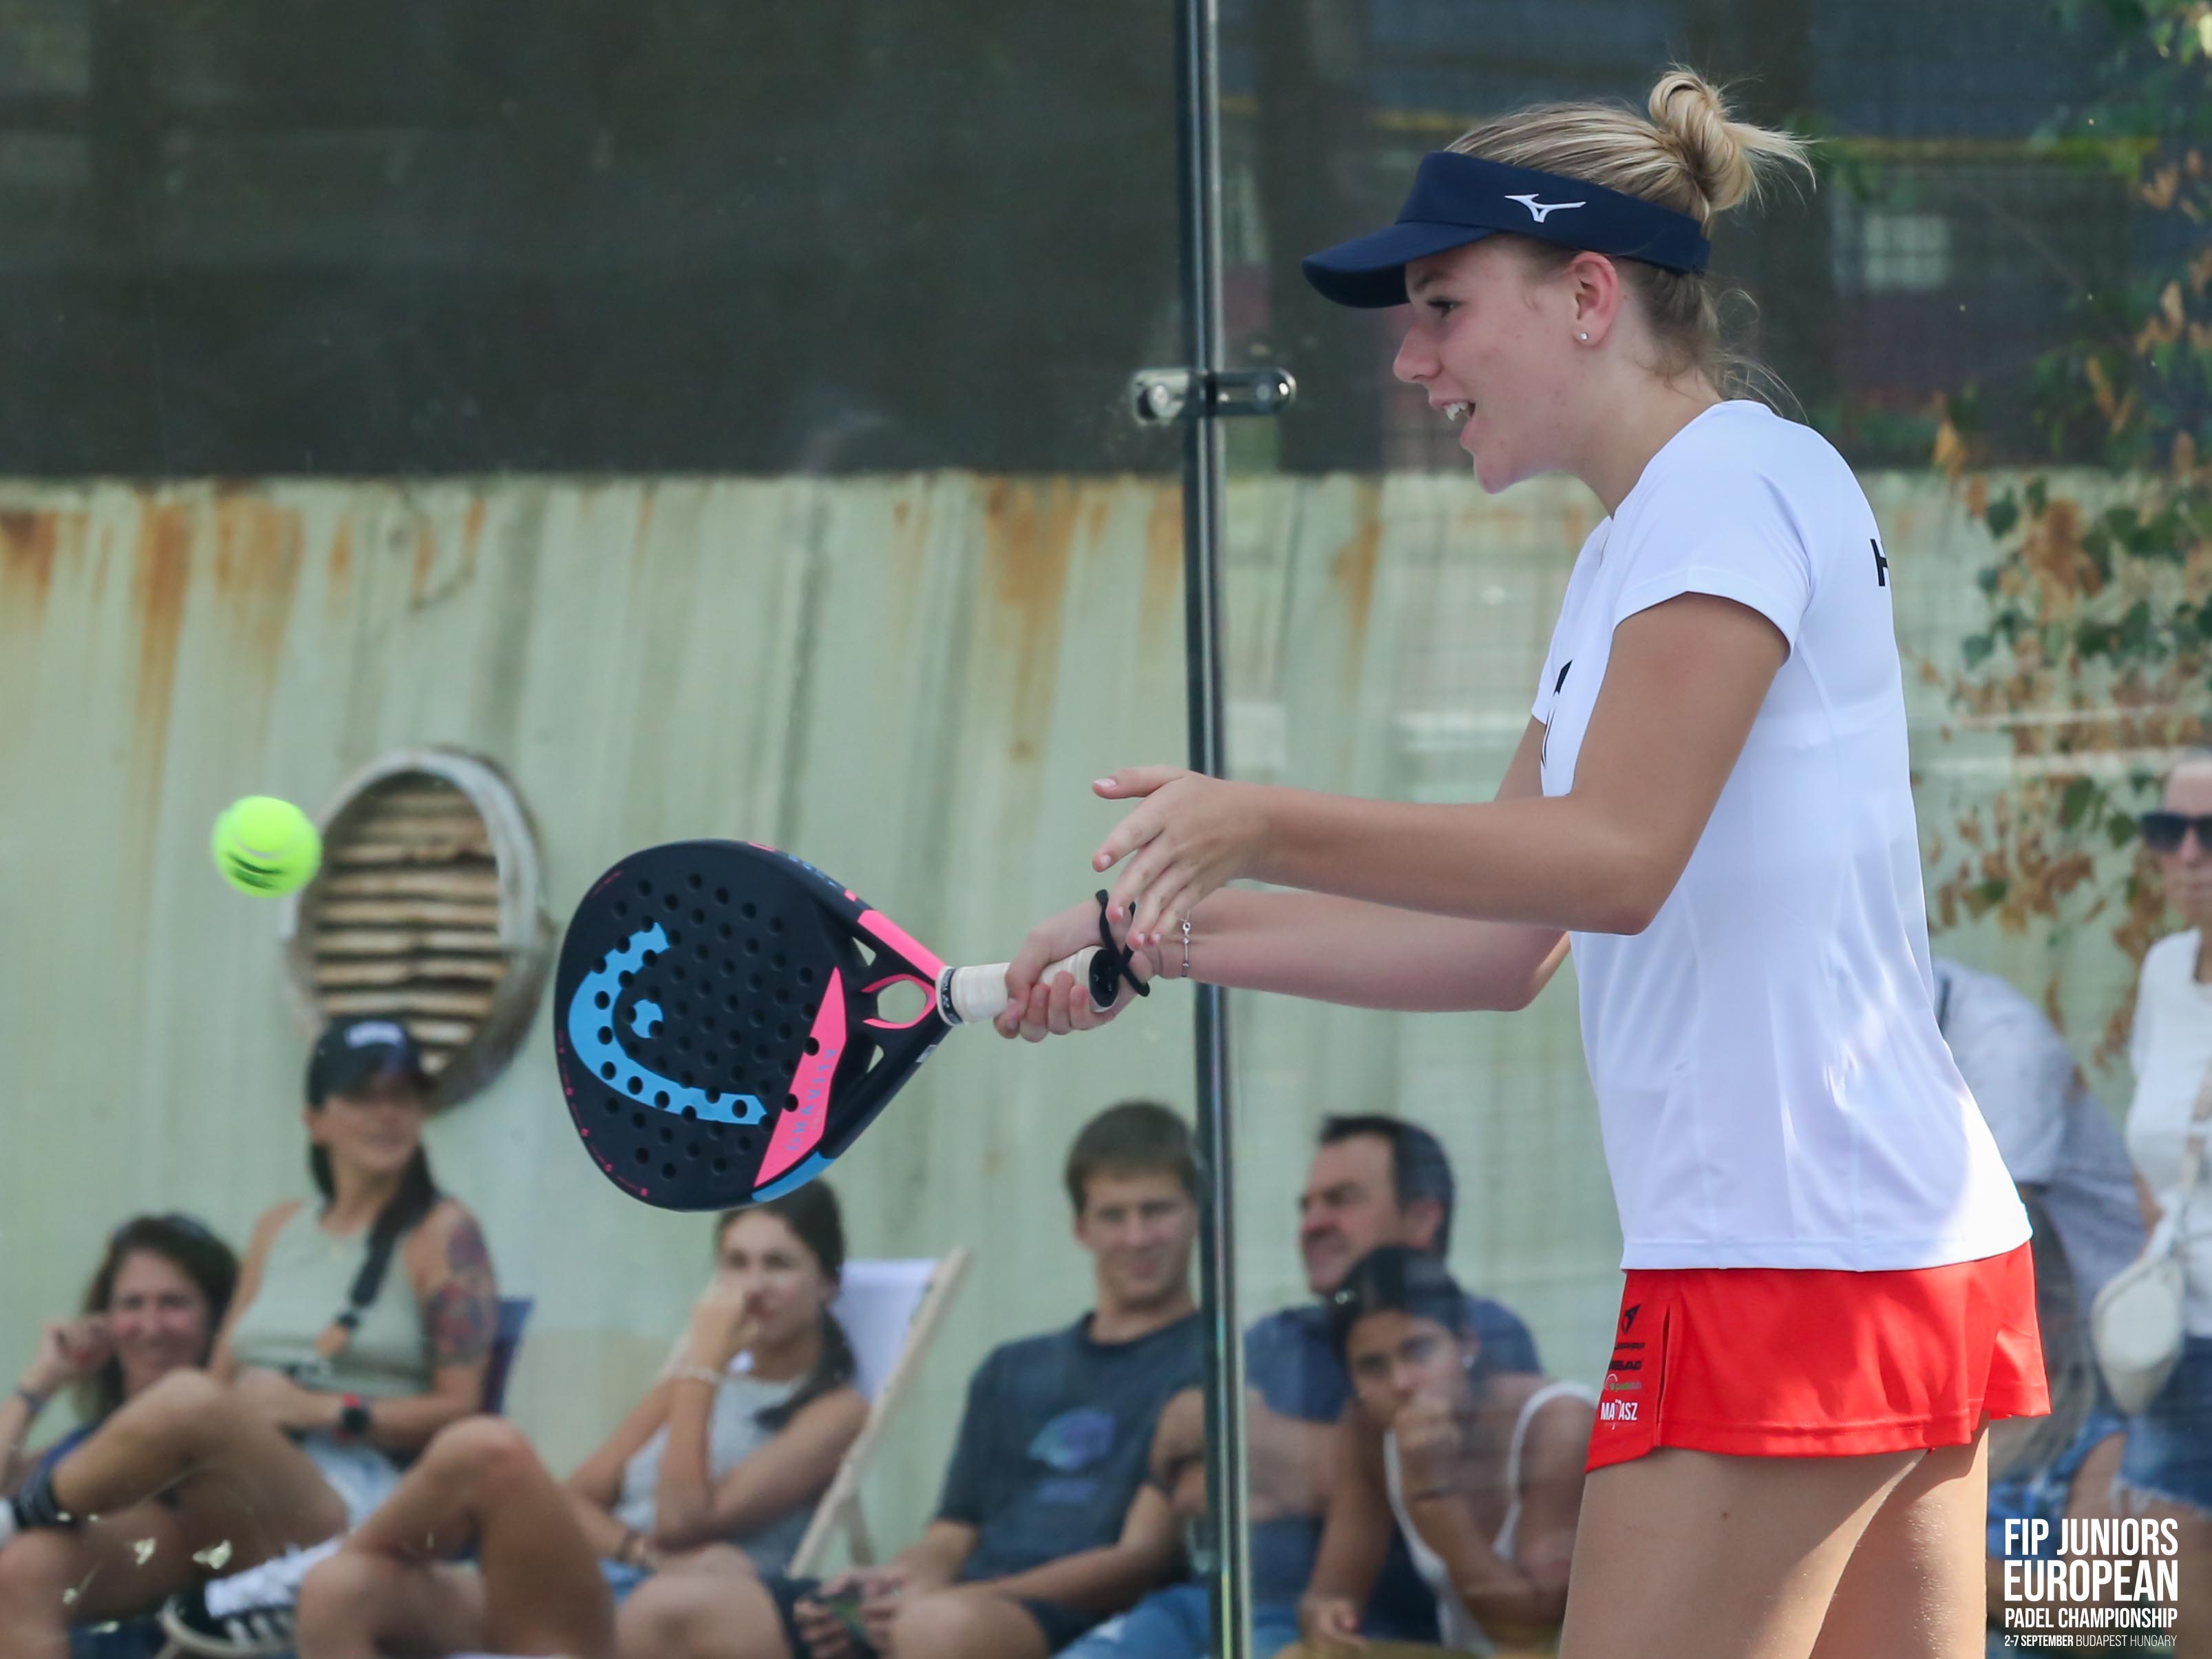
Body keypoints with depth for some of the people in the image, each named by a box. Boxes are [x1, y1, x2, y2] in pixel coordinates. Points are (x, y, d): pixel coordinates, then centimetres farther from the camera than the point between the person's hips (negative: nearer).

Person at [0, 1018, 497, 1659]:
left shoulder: (441, 1234, 7)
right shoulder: (279, 1232, 24)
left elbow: (460, 1409, 1)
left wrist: (326, 1411, -11)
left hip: (351, 1498, -5)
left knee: (189, 1403, -37)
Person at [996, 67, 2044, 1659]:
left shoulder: (1736, 482, -10)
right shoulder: (1627, 553, 21)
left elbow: (1614, 857, -21)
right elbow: (1503, 949, 20)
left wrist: (1263, 826, -24)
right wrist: (1170, 930, 15)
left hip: (1795, 1270, -10)